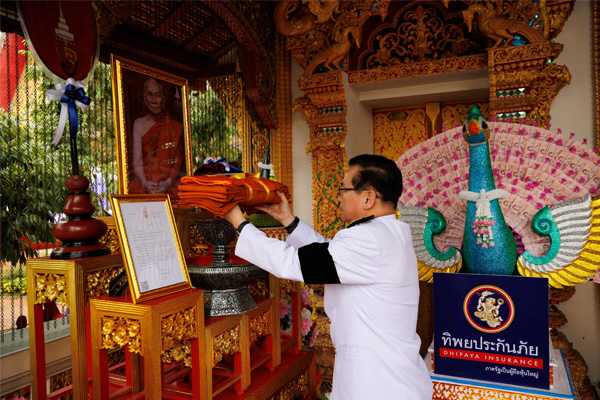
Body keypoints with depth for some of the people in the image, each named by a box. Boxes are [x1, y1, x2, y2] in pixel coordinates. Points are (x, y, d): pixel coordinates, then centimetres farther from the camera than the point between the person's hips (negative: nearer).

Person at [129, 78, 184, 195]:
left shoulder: (176, 126, 8)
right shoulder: (139, 124, 11)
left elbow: (179, 160, 2)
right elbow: (137, 160, 2)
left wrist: (168, 182, -14)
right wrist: (144, 183, -15)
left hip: (169, 186, -1)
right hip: (144, 184, 1)